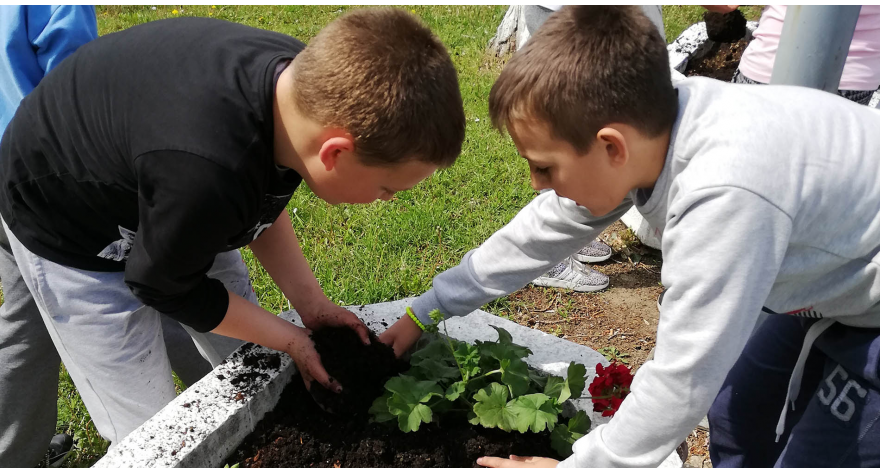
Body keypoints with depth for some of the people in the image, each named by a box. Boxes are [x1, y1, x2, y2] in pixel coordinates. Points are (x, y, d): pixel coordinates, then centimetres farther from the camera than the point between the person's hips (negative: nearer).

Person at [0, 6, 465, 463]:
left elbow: (263, 203, 0)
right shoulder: (205, 176, -46)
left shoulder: (307, 78, -22)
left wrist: (311, 304, -4)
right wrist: (291, 338, -12)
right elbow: (162, 285, -22)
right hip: (69, 234, -6)